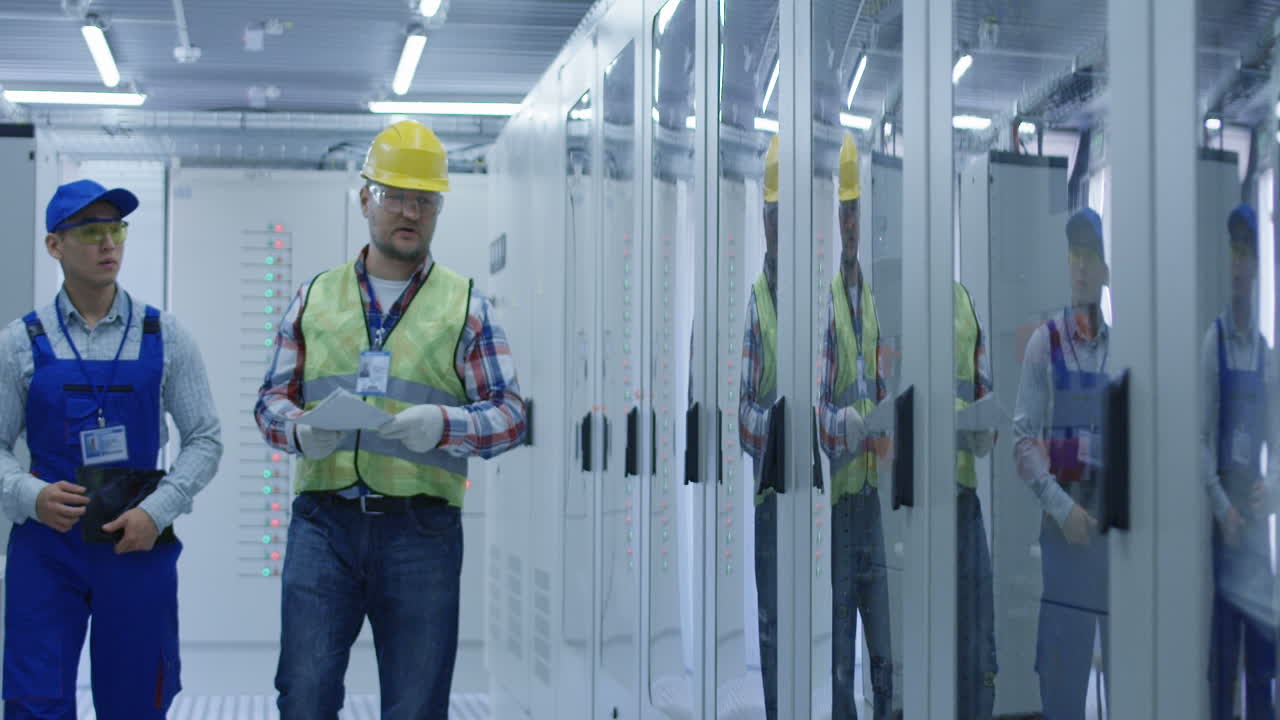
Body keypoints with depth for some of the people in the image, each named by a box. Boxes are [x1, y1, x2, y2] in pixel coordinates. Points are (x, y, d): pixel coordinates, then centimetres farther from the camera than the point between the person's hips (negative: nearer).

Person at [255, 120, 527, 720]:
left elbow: (509, 412, 3)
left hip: (421, 530, -1)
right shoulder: (316, 297, 14)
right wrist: (299, 430, -10)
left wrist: (443, 425, -17)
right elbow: (272, 397, 13)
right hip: (324, 521, 1)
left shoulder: (465, 305, 9)